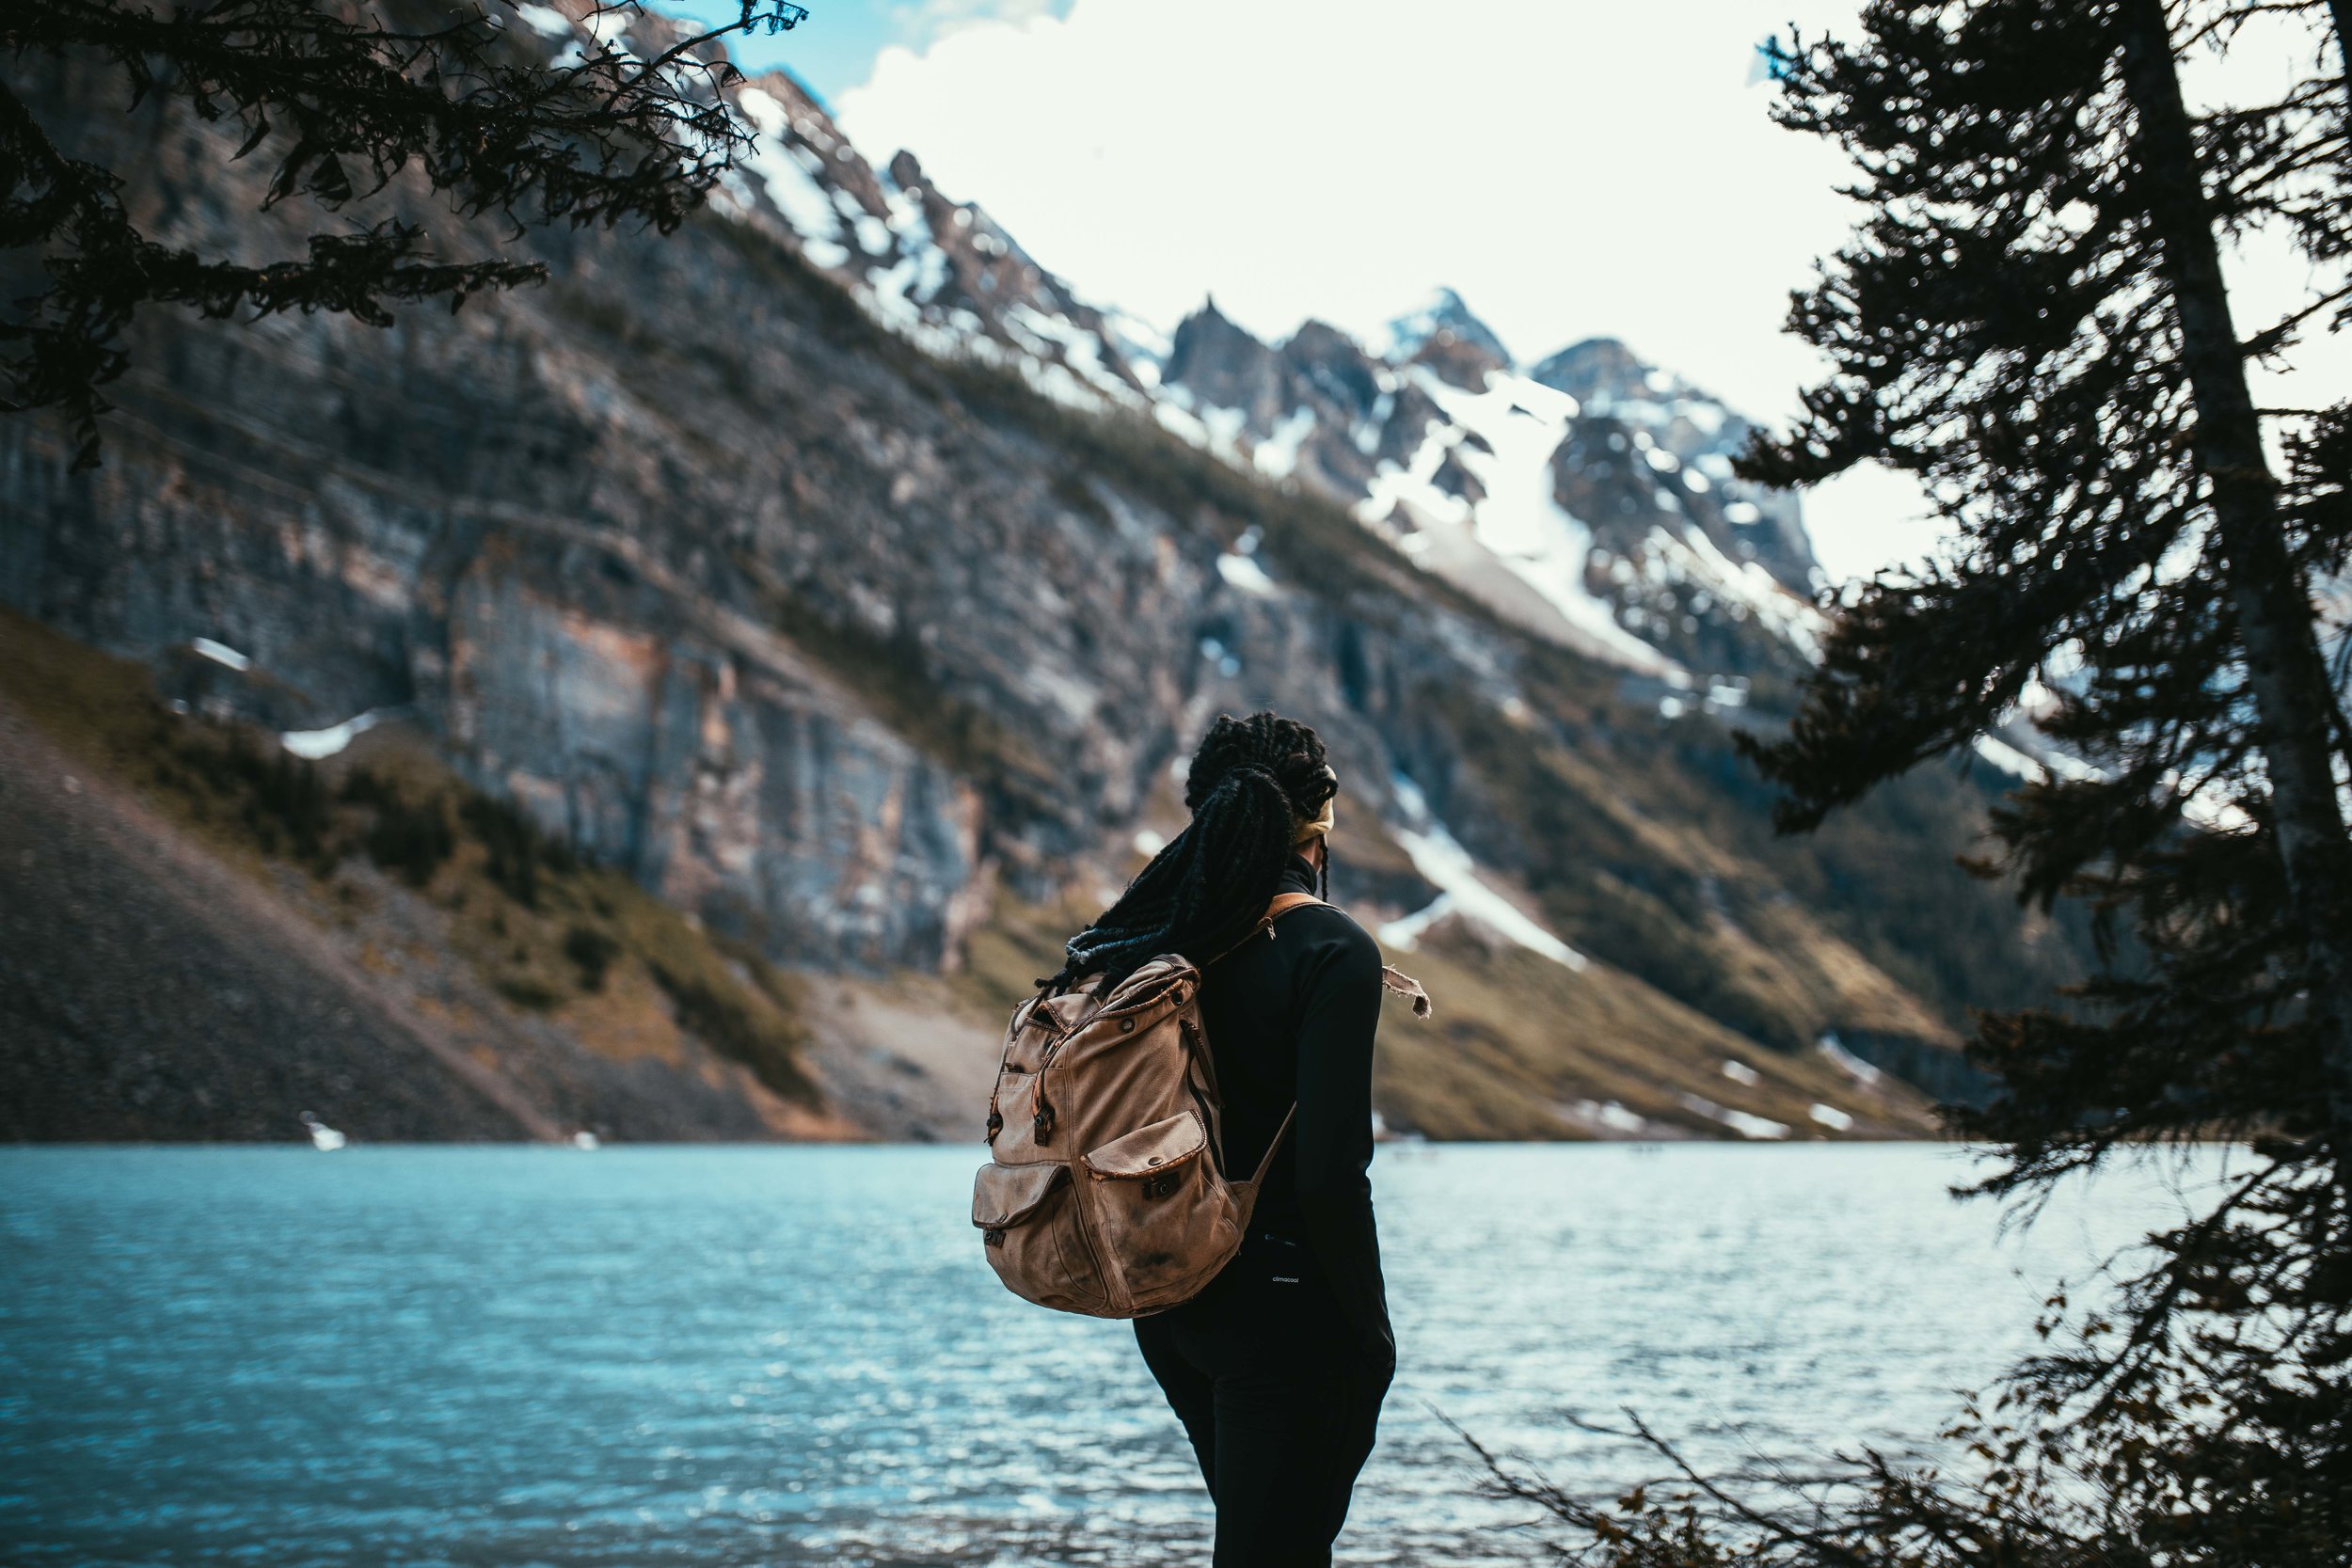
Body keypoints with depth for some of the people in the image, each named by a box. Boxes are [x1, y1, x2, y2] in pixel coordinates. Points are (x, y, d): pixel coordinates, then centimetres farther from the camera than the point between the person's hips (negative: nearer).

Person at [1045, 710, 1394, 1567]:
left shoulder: (1145, 940, 3)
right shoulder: (1333, 952, -16)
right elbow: (1329, 1174, -21)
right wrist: (1369, 1331, -11)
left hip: (1168, 1303, 7)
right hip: (1283, 1305, -7)